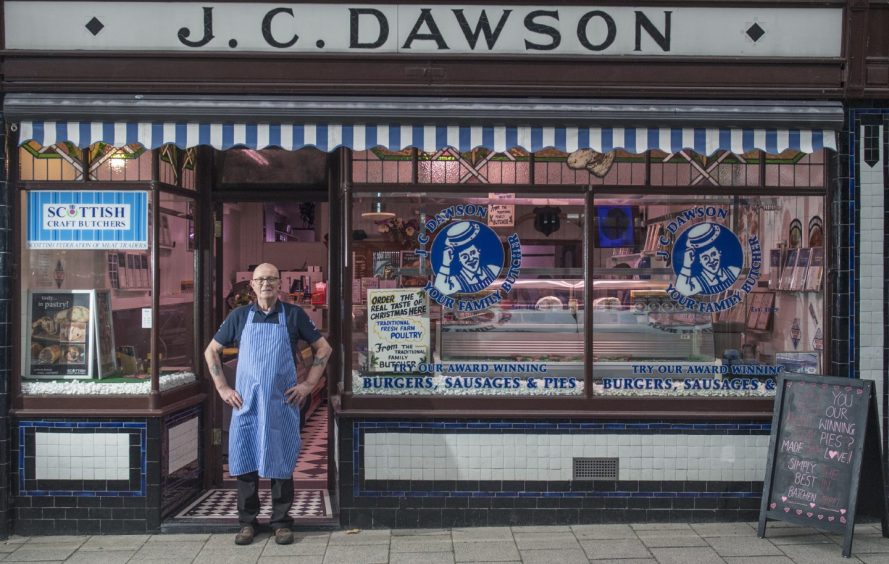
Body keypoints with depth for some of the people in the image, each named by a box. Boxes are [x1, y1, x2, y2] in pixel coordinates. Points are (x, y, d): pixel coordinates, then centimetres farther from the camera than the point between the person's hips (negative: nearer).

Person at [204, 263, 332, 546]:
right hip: (245, 403, 1)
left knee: (281, 464, 6)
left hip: (282, 403, -1)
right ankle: (247, 522, 21)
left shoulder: (293, 314, 1)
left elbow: (323, 348, 6)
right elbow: (211, 351, 12)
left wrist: (308, 384, -1)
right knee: (244, 462, 6)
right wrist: (222, 388, 4)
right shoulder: (240, 316, 5)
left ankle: (281, 522, 19)